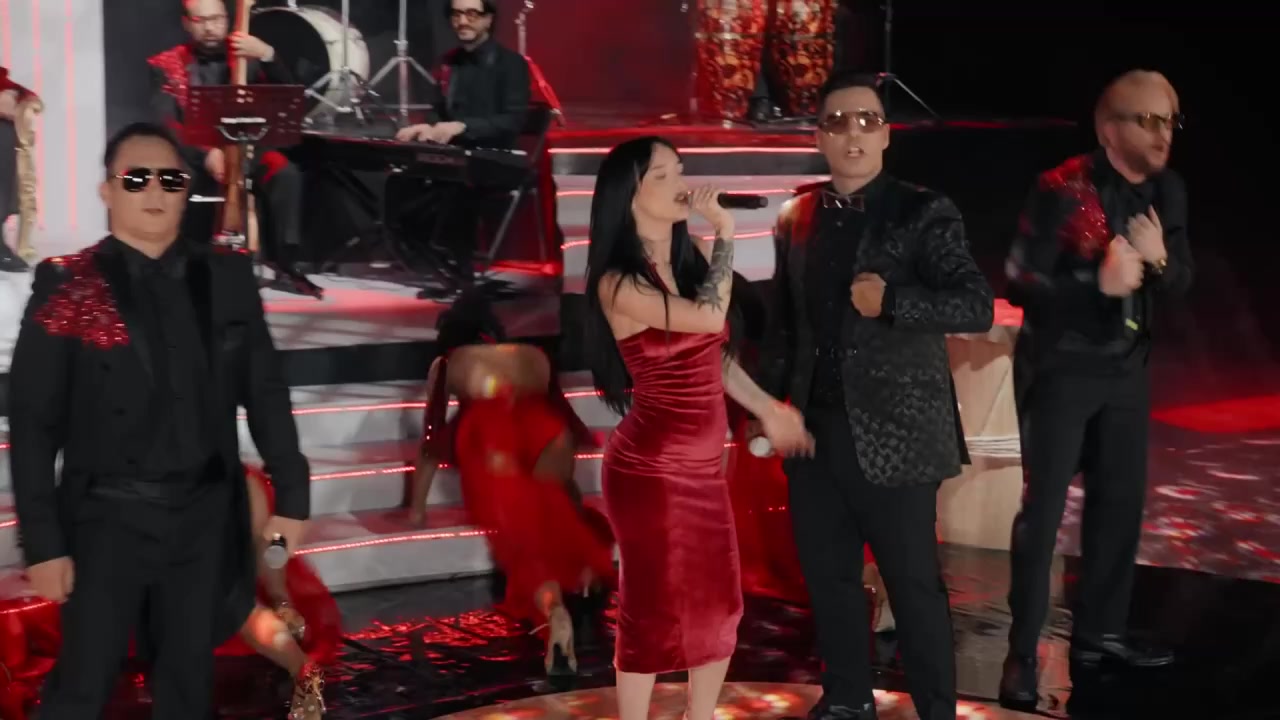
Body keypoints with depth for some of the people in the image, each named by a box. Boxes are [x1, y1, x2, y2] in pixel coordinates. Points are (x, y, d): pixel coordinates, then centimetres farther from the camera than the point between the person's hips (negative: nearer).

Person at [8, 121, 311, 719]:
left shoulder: (225, 277, 4)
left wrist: (290, 494, 6)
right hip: (108, 518, -3)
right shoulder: (67, 287, -6)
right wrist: (43, 541, -11)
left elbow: (265, 393, 9)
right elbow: (33, 424, -7)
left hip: (205, 517, 3)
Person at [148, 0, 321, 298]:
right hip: (192, 156, -1)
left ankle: (285, 265, -23)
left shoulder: (245, 56, 10)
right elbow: (166, 125, -7)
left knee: (285, 173, -28)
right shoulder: (165, 66, 5)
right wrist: (205, 154, -24)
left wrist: (267, 55, -20)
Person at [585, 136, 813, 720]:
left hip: (702, 466, 8)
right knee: (654, 611, 2)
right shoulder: (618, 283, -15)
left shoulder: (690, 262, 8)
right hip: (650, 470, -8)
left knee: (719, 606, 14)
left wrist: (767, 410, 14)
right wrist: (724, 232, -14)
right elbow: (709, 316, -24)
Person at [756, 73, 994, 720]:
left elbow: (978, 307, -15)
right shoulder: (797, 219, 8)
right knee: (827, 576, 15)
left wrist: (892, 300, -26)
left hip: (891, 434, -5)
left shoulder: (923, 214, -7)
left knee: (914, 585, 2)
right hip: (814, 429, 5)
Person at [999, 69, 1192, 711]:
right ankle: (1022, 654, 2)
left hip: (1125, 368, 7)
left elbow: (1182, 280, 4)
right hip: (1061, 369, -7)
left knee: (1121, 502, 12)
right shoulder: (1062, 190, -17)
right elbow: (1019, 281, -18)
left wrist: (1158, 258, -17)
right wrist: (1098, 284, -28)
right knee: (1044, 508, -4)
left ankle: (1098, 633, 26)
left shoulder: (1167, 191, 2)